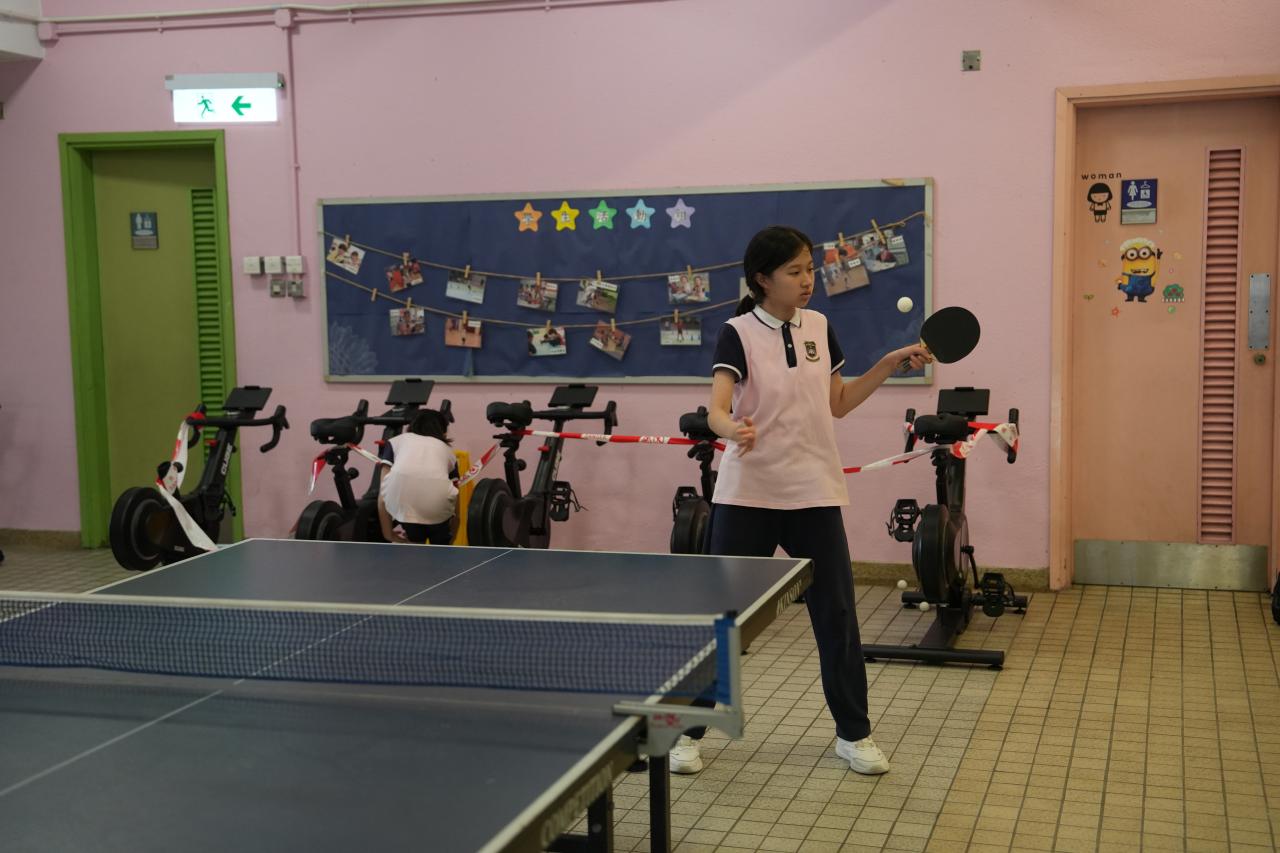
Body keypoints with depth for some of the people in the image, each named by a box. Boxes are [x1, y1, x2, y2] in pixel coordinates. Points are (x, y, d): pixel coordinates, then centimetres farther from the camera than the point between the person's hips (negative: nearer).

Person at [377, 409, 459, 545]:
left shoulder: (396, 441, 34)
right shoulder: (446, 449, 37)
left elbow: (383, 494, 24)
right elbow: (454, 499, 43)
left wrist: (388, 534, 30)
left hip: (400, 493, 0)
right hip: (437, 498, 1)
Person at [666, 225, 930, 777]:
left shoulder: (820, 328, 6)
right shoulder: (738, 334, -8)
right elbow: (717, 409, -21)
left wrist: (890, 364, 8)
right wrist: (734, 429, -44)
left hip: (814, 493, 4)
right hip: (747, 494, -3)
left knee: (837, 614, 6)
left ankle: (853, 733, 22)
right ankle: (688, 730, 19)